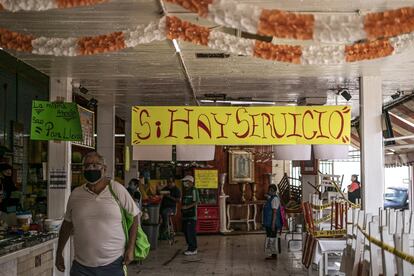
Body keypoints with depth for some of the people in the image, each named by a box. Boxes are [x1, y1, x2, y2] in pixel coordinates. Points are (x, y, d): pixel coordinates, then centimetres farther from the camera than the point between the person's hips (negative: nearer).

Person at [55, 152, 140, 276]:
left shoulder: (117, 190, -4)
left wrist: (131, 248, -5)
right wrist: (59, 254, 17)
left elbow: (133, 217, 0)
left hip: (113, 264, -2)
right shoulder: (75, 195, 4)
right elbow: (67, 224, 14)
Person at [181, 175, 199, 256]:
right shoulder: (185, 191, 18)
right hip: (185, 214, 9)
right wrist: (182, 207, 10)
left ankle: (192, 249, -5)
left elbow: (195, 202, -15)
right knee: (186, 231, 10)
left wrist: (187, 207, -19)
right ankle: (191, 247, 20)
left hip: (192, 215, -9)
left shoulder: (193, 190, -8)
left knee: (191, 232, -10)